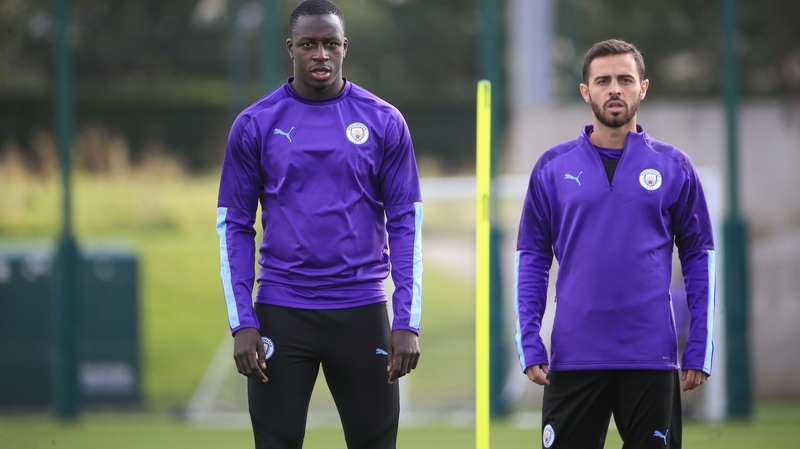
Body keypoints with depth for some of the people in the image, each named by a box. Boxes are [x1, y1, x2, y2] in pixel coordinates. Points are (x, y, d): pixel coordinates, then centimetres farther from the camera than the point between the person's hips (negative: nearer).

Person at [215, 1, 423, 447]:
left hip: (362, 310, 0)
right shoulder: (255, 125, 2)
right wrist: (242, 323, -5)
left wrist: (407, 322, -6)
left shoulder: (384, 122, 2)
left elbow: (406, 225, 2)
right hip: (281, 313, 0)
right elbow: (234, 227, 4)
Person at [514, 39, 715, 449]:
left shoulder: (673, 168, 5)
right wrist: (529, 343, -2)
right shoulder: (553, 168, 6)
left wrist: (699, 349, -1)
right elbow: (531, 258, 7)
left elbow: (699, 257, 6)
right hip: (573, 356, 1)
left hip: (651, 357, -1)